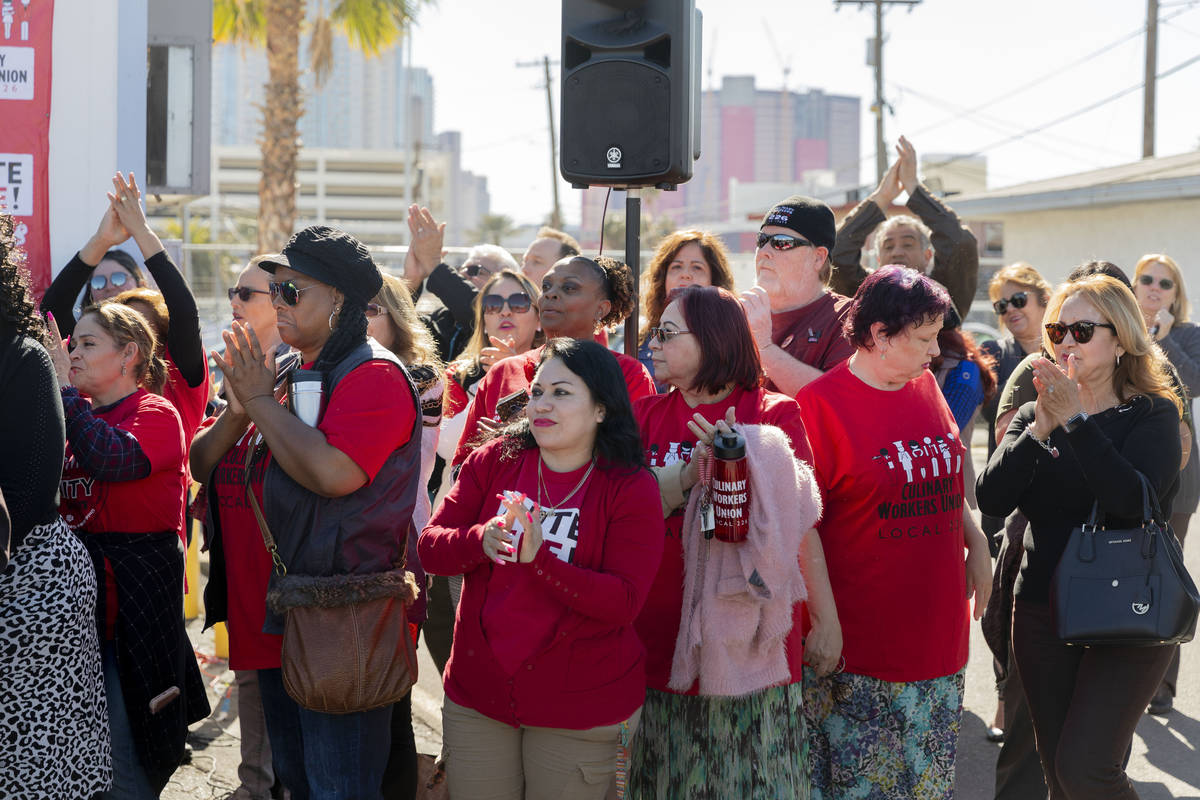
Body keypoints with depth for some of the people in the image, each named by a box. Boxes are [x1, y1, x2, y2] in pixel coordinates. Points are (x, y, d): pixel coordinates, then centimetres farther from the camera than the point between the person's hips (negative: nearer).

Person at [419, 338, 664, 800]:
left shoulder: (632, 489, -9)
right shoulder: (492, 461, 1)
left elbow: (625, 601, -17)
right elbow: (430, 547, -3)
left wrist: (538, 558, -30)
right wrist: (481, 541, -25)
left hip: (582, 708, -3)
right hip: (476, 696, 3)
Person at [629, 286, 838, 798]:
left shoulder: (774, 415, -1)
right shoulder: (648, 415, 8)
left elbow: (799, 523, -4)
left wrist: (827, 621, -5)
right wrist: (689, 473, -21)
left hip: (754, 639, -3)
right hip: (665, 637, 3)